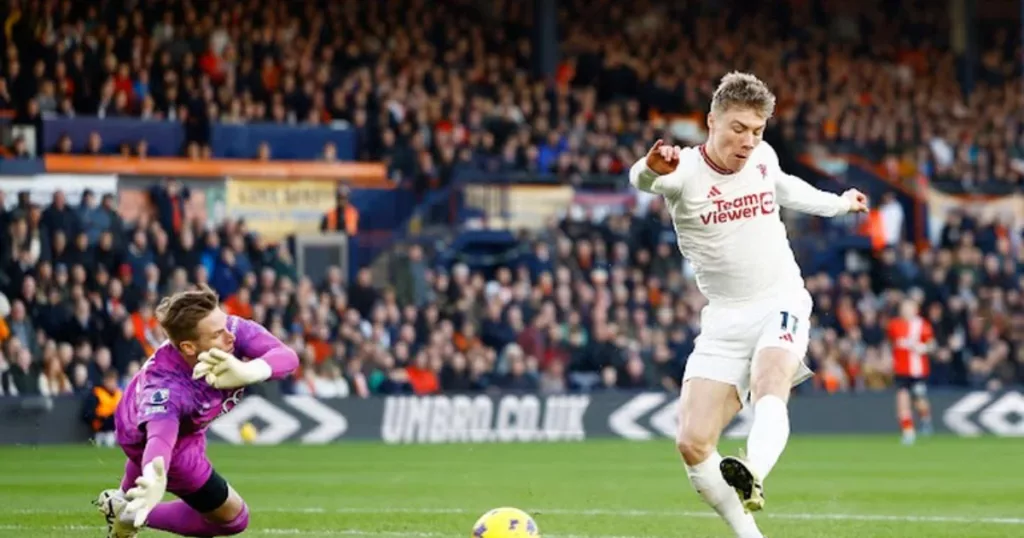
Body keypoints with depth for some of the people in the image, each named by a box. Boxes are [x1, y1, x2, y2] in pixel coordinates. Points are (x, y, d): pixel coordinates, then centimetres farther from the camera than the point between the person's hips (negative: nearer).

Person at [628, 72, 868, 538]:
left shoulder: (763, 157, 2)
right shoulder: (685, 171, -12)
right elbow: (642, 179, -39)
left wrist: (837, 204, 42)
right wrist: (651, 169, -63)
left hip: (781, 303, 0)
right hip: (724, 318, 0)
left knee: (768, 389, -33)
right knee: (692, 443, -11)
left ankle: (751, 478, -58)